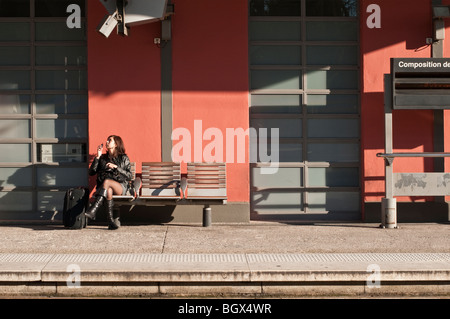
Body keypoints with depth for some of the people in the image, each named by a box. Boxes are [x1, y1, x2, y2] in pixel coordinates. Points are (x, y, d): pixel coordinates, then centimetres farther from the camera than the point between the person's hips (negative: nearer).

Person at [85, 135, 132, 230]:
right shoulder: (103, 158, 23)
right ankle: (110, 220, -43)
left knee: (107, 181, -37)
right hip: (103, 187, 2)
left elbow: (129, 176, 4)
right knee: (108, 191, -38)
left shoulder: (123, 158, 14)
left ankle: (93, 209, -51)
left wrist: (116, 167, -8)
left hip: (120, 187, -2)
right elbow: (91, 172, 13)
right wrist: (98, 157, 7)